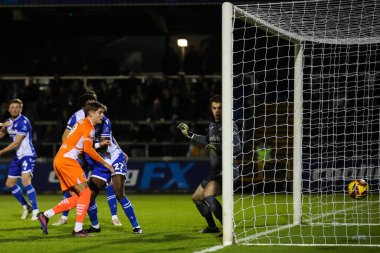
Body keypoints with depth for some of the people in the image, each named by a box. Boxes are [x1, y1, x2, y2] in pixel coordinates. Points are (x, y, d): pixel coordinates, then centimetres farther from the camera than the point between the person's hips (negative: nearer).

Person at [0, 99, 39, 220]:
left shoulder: (23, 121, -16)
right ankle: (26, 206, 27)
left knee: (26, 181, -25)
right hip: (18, 156, 9)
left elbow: (16, 142, -18)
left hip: (27, 155, -9)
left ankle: (35, 211, -24)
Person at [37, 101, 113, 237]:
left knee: (77, 197, 7)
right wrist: (104, 163, -8)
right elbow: (88, 149, -16)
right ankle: (78, 229, -13)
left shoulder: (82, 123, 23)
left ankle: (45, 215, 5)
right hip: (67, 160, -10)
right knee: (85, 192, -9)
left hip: (59, 160, 10)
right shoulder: (88, 126, -7)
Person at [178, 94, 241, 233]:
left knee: (208, 194, -32)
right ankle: (212, 227, 37)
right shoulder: (212, 124, 12)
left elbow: (237, 147, -24)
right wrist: (189, 134, 37)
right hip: (215, 170, 10)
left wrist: (218, 149, -33)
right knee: (196, 197, 21)